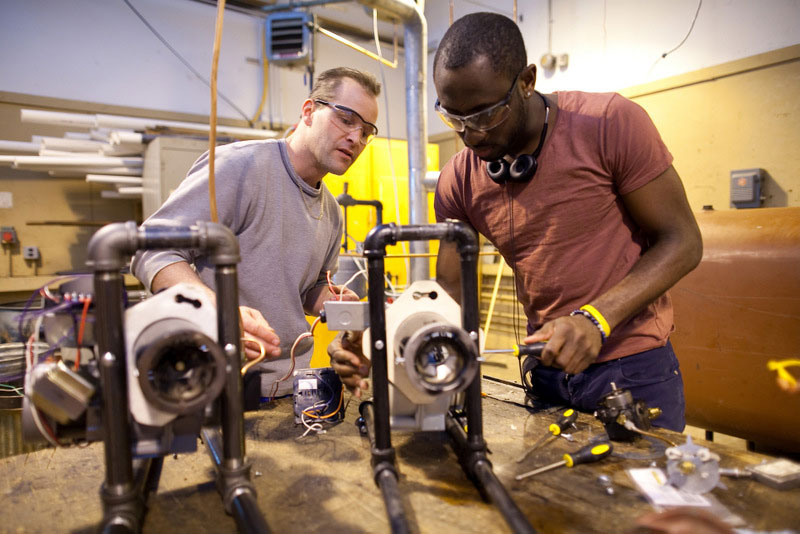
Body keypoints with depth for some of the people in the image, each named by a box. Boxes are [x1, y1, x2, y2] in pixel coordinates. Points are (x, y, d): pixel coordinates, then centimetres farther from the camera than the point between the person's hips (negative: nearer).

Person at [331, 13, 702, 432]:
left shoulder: (610, 124, -16)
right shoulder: (458, 181, -5)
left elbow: (681, 241, -12)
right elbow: (448, 288, 0)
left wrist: (595, 319, -27)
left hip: (634, 370, -3)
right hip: (549, 371, 3)